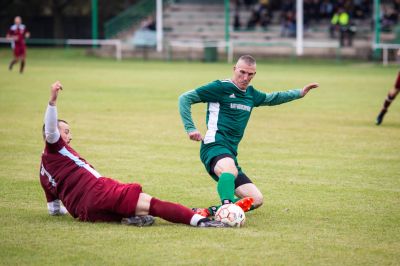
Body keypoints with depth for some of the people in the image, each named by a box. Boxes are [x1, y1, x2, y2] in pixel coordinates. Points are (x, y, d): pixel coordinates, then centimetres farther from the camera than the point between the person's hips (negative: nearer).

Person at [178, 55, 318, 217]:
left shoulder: (251, 94, 19)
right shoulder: (221, 88, -3)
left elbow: (271, 98, 40)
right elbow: (185, 98, -3)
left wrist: (299, 93, 35)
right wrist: (190, 128, -12)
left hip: (230, 154, 8)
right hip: (214, 146, -8)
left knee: (256, 200, -1)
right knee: (230, 170, -42)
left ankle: (208, 211, -11)